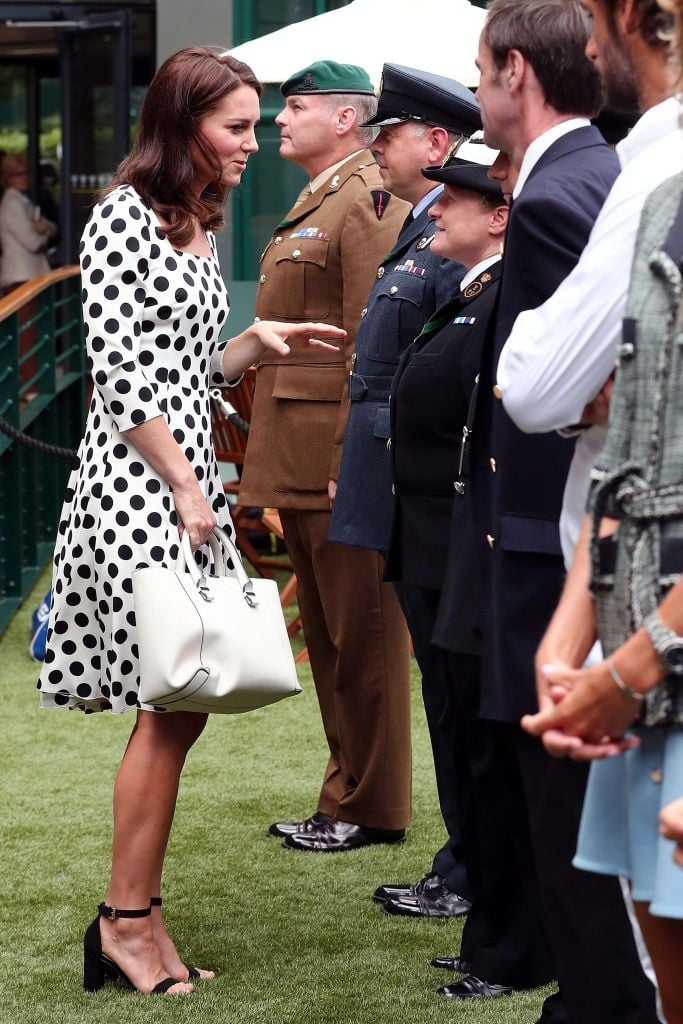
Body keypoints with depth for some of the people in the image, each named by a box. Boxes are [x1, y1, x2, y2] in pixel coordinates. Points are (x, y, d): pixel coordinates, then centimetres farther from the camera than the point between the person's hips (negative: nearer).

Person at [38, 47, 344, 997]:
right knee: (173, 707, -8)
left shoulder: (199, 230, 16)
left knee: (175, 709, 6)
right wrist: (186, 487, -16)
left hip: (187, 479, 9)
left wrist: (259, 340, 9)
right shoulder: (125, 215, -10)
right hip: (134, 483, -9)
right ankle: (130, 920, -1)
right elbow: (120, 371, -15)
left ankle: (128, 919, 11)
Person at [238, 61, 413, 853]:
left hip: (343, 460, -10)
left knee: (361, 637, -1)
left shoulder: (368, 203, -13)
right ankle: (346, 794, 24)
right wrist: (273, 461, 17)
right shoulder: (310, 206, 19)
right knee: (327, 637, 15)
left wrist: (353, 462, -22)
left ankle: (370, 809, 7)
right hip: (299, 462, 10)